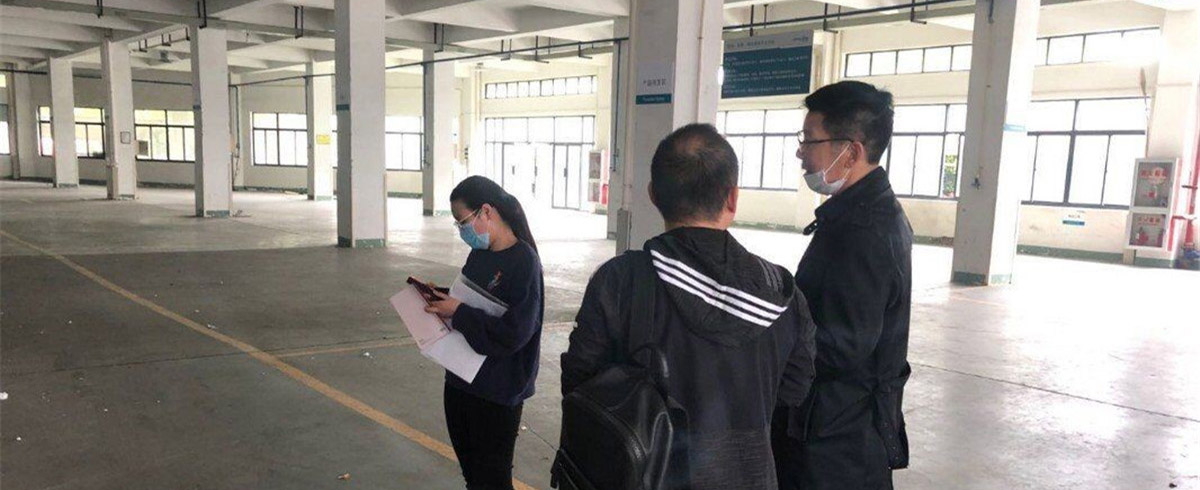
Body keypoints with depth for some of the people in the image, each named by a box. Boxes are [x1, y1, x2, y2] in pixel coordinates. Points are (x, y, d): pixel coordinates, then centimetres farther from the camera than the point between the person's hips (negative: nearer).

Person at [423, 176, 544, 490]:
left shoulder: (523, 261, -20)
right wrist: (442, 297, -1)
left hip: (497, 393, -8)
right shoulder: (479, 254, 4)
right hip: (461, 381, 8)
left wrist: (458, 312, -20)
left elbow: (512, 333, -26)